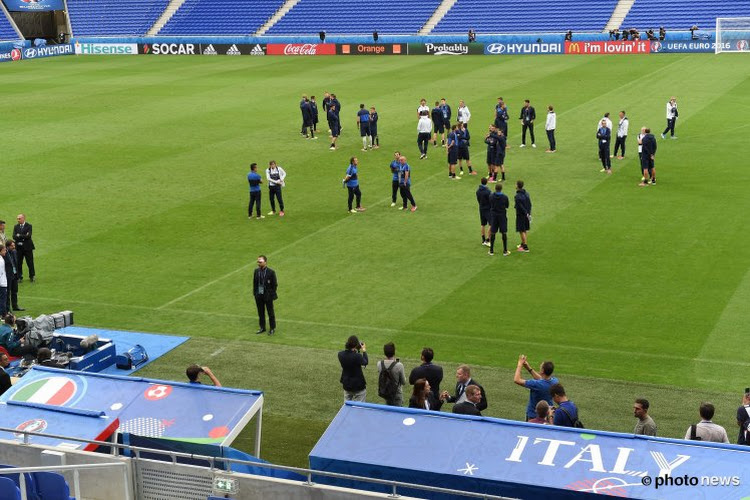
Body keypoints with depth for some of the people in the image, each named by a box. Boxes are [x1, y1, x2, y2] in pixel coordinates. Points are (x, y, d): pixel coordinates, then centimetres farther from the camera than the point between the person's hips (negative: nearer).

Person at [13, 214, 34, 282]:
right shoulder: (16, 227, 8)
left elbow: (28, 236, -16)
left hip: (27, 247, -3)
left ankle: (32, 276, 14)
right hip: (19, 247, 3)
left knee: (30, 263, 2)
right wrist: (24, 236, -16)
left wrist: (19, 236, -12)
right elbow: (14, 236, -4)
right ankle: (19, 277, 12)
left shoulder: (28, 226, -3)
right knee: (19, 263, 4)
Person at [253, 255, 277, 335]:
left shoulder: (271, 272, -13)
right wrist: (255, 293, 5)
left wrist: (272, 294, -9)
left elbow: (275, 284, -7)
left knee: (270, 313, 8)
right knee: (261, 313, 14)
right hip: (259, 296, 4)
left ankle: (272, 328, 21)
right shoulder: (256, 271, 0)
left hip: (268, 296, -4)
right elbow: (254, 283, 10)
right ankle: (262, 328, 28)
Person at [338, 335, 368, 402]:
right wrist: (364, 350, 8)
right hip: (358, 386, -6)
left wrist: (356, 351, 11)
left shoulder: (340, 354, -10)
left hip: (346, 384, 6)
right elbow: (365, 362, -5)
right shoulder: (357, 356, -27)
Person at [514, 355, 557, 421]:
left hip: (533, 416, -6)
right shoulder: (555, 381, -13)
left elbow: (516, 380, -25)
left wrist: (520, 365, -14)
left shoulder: (537, 384, -32)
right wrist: (529, 368, 6)